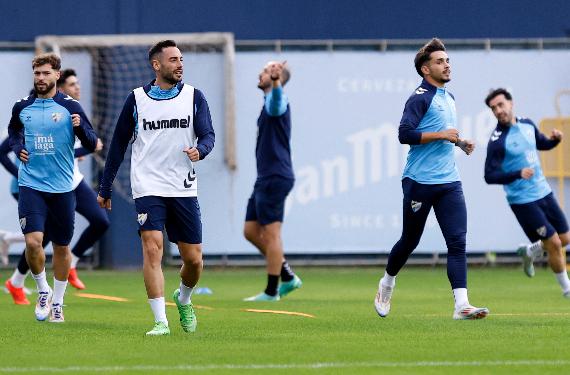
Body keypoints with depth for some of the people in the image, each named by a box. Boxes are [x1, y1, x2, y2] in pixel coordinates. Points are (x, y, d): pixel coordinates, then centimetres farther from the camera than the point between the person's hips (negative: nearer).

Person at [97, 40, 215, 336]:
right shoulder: (137, 99, 4)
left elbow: (208, 135, 0)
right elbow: (119, 144, 11)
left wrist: (200, 150, -25)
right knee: (152, 248, -18)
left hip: (184, 189, 2)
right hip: (148, 188, -2)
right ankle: (160, 321, -16)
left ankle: (183, 300, 36)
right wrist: (105, 189, 12)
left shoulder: (193, 97, 6)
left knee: (193, 259, 4)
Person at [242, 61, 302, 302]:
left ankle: (272, 291, -1)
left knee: (271, 233, -5)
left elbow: (277, 104, -38)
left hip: (275, 178, -10)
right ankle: (287, 276, 15)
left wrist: (276, 81, -56)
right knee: (251, 231, 11)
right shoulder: (269, 103, 19)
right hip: (265, 178, 10)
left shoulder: (276, 101, -12)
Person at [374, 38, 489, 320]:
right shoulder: (420, 98, -9)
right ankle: (387, 283, 35)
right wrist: (441, 135, -19)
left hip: (449, 182, 6)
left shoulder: (448, 98, 17)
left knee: (457, 242, -9)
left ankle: (461, 305, -16)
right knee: (410, 241, 8)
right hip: (420, 182, -6)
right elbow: (404, 133, -20)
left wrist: (461, 143, 14)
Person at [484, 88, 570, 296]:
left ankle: (529, 252, 38)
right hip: (523, 200, -7)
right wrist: (518, 174, -31)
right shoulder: (497, 140, -16)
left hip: (543, 192, 7)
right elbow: (490, 176, -19)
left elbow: (543, 144, 22)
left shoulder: (527, 125, 3)